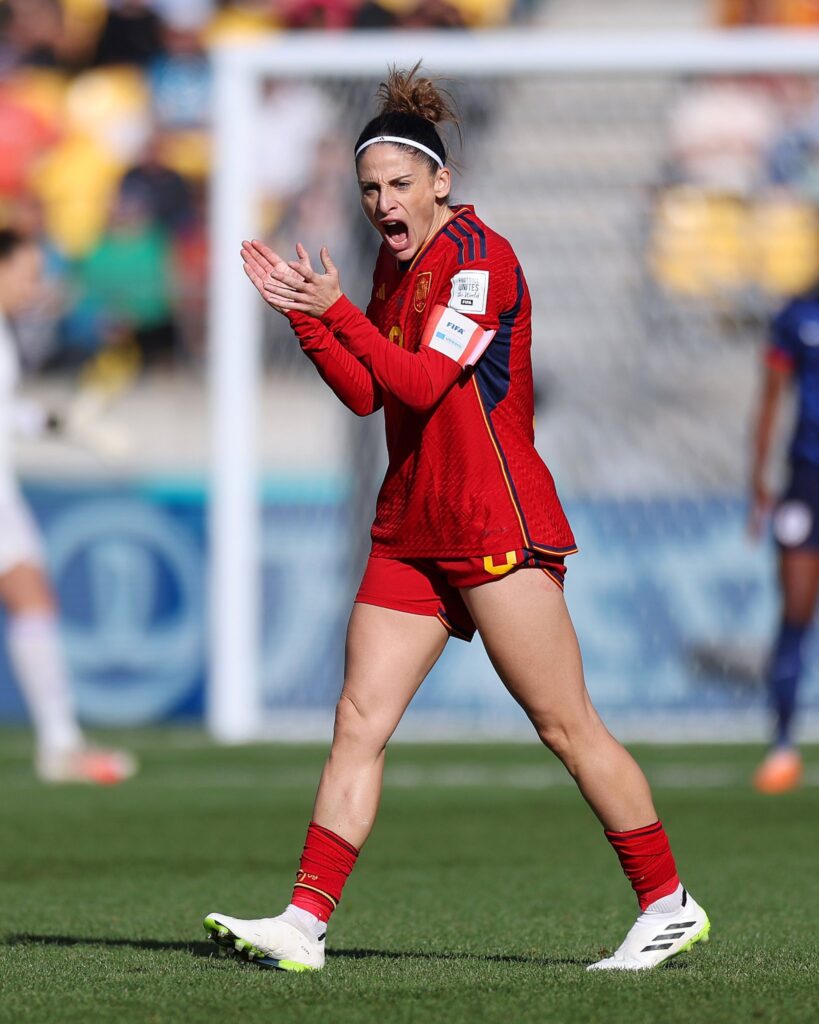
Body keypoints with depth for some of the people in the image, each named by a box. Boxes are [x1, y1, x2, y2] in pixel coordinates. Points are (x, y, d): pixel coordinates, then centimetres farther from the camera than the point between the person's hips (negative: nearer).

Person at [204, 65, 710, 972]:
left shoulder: (477, 257, -11)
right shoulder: (396, 264, 14)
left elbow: (422, 383, -18)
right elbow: (366, 392, 13)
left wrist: (336, 310, -16)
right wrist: (301, 311, 2)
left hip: (495, 523, -8)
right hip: (411, 527, 8)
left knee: (566, 725, -3)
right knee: (358, 721, -1)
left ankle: (668, 906, 7)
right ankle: (304, 924, -5)